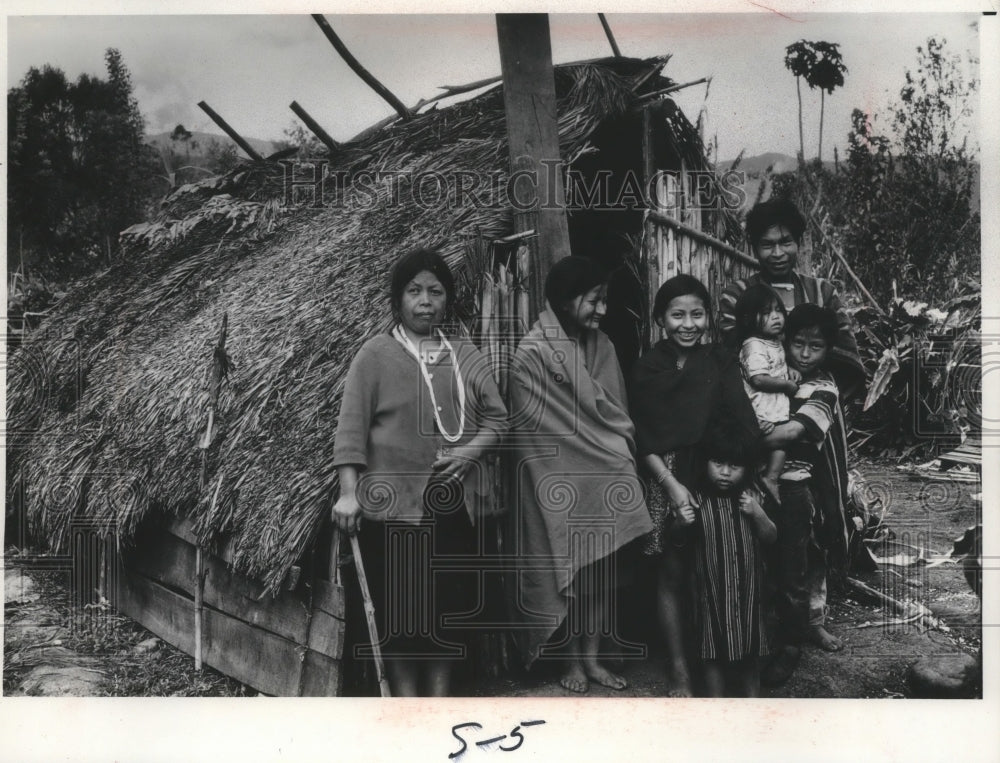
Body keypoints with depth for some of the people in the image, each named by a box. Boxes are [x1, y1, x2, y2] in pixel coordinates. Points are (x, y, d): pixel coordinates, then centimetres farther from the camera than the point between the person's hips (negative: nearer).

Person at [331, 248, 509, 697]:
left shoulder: (465, 356, 8)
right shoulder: (376, 355, -3)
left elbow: (496, 416, 11)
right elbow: (351, 428, -7)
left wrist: (471, 450, -8)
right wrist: (348, 492, -15)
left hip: (455, 504, 4)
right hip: (394, 506, -4)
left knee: (451, 602, 11)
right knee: (398, 608, 3)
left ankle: (440, 693, 27)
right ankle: (406, 698, 18)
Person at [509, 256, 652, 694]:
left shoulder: (600, 346, 7)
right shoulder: (532, 354, -14)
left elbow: (616, 415, 10)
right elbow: (536, 430, -13)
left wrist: (622, 459, -2)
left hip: (603, 477, 6)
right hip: (559, 481, -6)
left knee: (601, 568, 10)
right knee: (564, 569, 5)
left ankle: (591, 657, 23)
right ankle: (571, 661, 20)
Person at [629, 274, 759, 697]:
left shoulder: (720, 362, 5)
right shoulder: (647, 368, 2)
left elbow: (742, 422, -5)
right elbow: (643, 437, -2)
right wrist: (671, 483, -12)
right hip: (667, 479, -1)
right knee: (672, 576, 4)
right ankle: (679, 667, 15)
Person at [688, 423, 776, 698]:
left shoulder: (751, 498, -1)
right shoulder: (698, 500, -9)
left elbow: (770, 537, 3)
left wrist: (758, 514, -14)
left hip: (747, 587, 3)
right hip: (712, 589, -2)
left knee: (750, 651, 15)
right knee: (715, 653, 6)